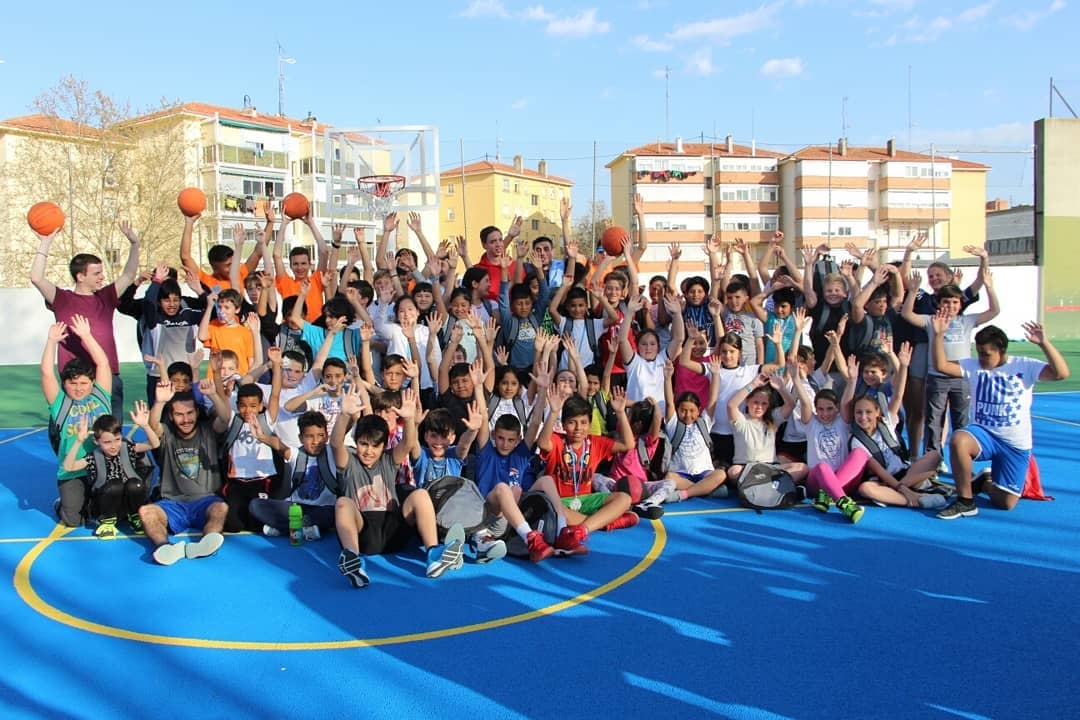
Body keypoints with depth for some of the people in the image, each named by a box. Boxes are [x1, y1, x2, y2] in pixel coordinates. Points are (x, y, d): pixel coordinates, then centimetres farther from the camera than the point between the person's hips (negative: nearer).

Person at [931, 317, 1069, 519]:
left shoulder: (1024, 366, -7)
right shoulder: (973, 366, -1)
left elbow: (1061, 373, -21)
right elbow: (940, 365, -11)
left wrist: (1044, 343, -32)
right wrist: (939, 335, -22)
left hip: (1016, 444, -1)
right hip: (983, 434, 1)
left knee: (1006, 503, -1)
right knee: (958, 440, -37)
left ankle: (984, 482, 37)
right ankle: (966, 502, -19)